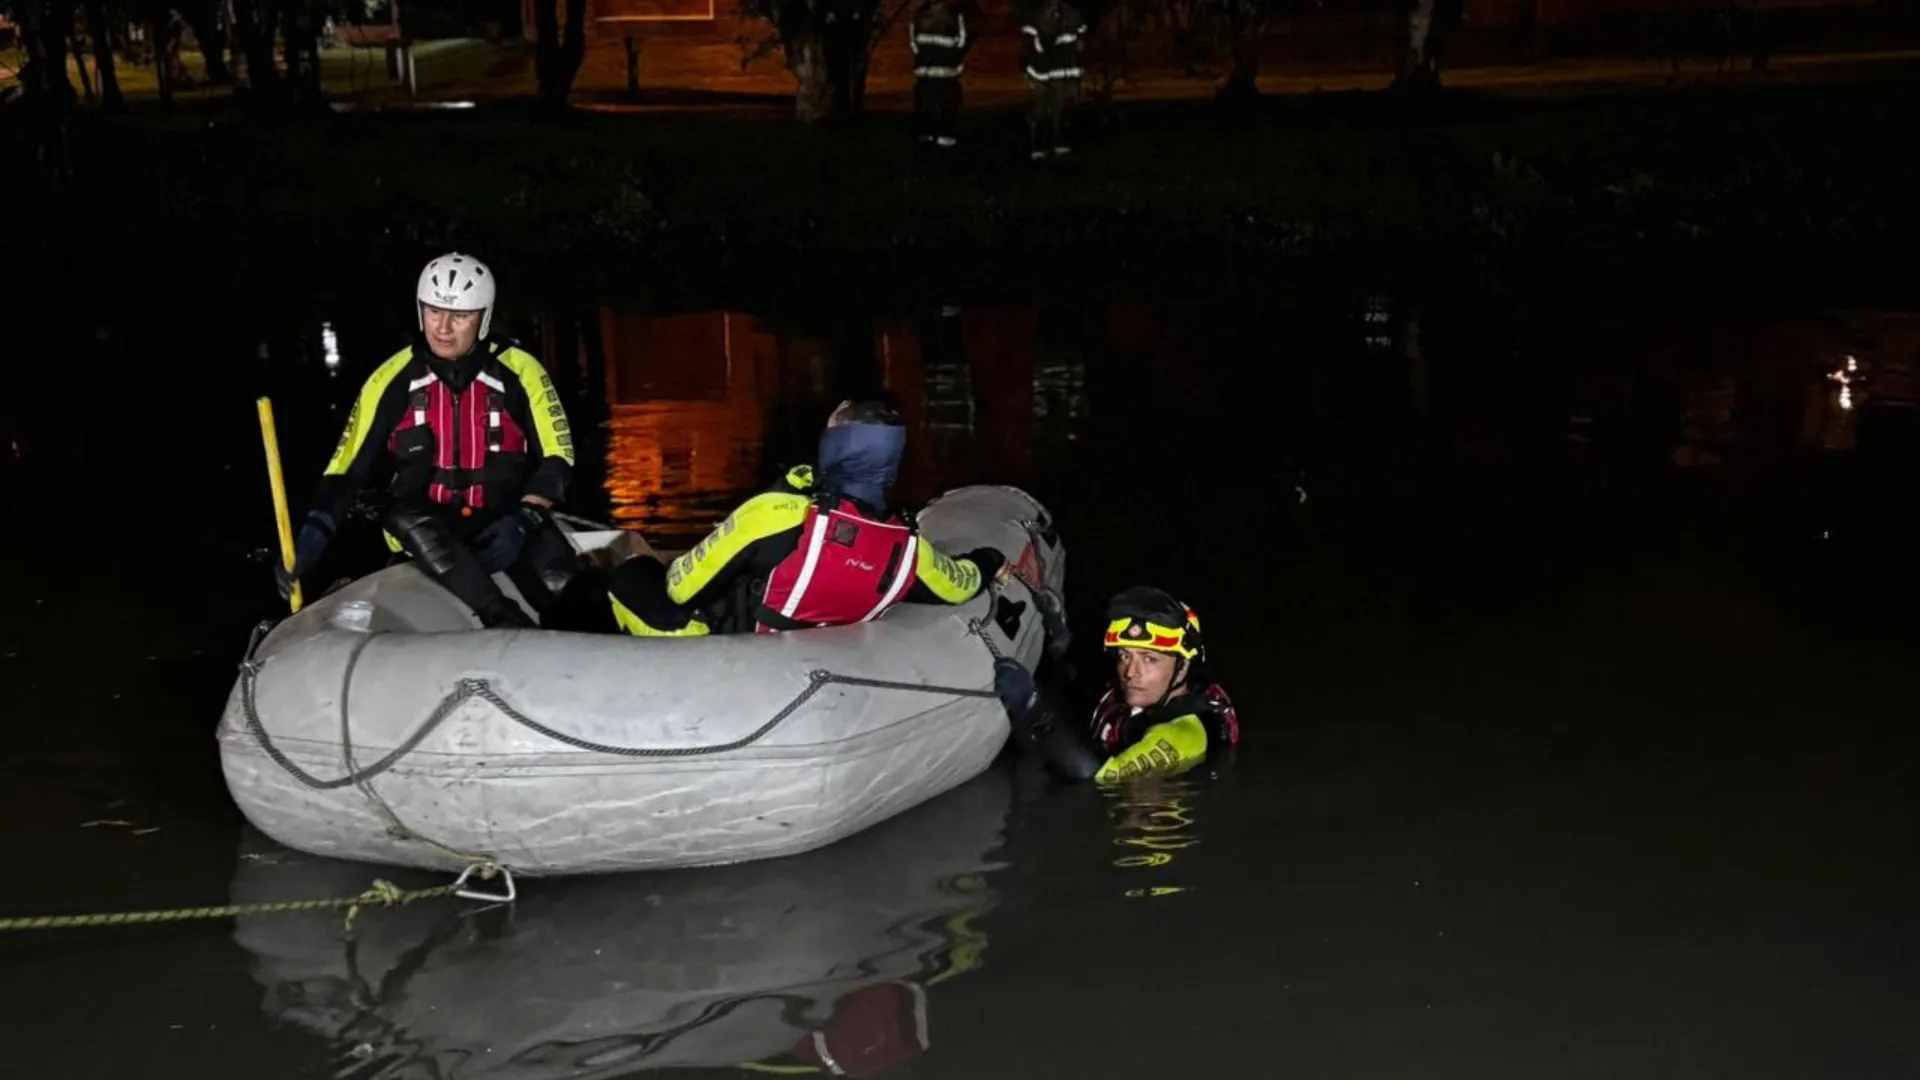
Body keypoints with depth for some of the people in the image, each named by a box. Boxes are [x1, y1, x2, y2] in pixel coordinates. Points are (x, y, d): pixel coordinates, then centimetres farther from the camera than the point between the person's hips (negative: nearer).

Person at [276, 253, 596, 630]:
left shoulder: (519, 371, -4)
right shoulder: (393, 379, -3)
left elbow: (556, 453, -2)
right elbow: (349, 463, -2)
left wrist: (524, 520, -19)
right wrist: (312, 537, -16)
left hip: (506, 521, 0)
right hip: (427, 528, 1)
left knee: (570, 597, -30)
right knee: (405, 518, -37)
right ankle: (508, 624, -41)